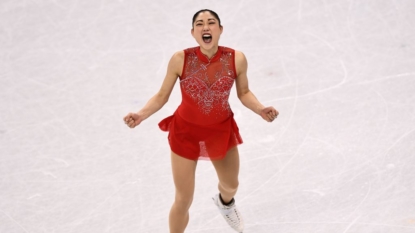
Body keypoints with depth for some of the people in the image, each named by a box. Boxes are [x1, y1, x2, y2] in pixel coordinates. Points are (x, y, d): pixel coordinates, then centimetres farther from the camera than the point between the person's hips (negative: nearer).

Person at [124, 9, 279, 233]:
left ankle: (225, 202, 68)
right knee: (183, 200, 2)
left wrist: (260, 109, -20)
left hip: (222, 130, 3)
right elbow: (162, 96, -12)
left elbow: (244, 93, -2)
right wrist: (140, 115, -28)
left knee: (231, 185, 28)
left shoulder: (236, 59, -18)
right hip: (186, 131, -3)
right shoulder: (180, 59, -22)